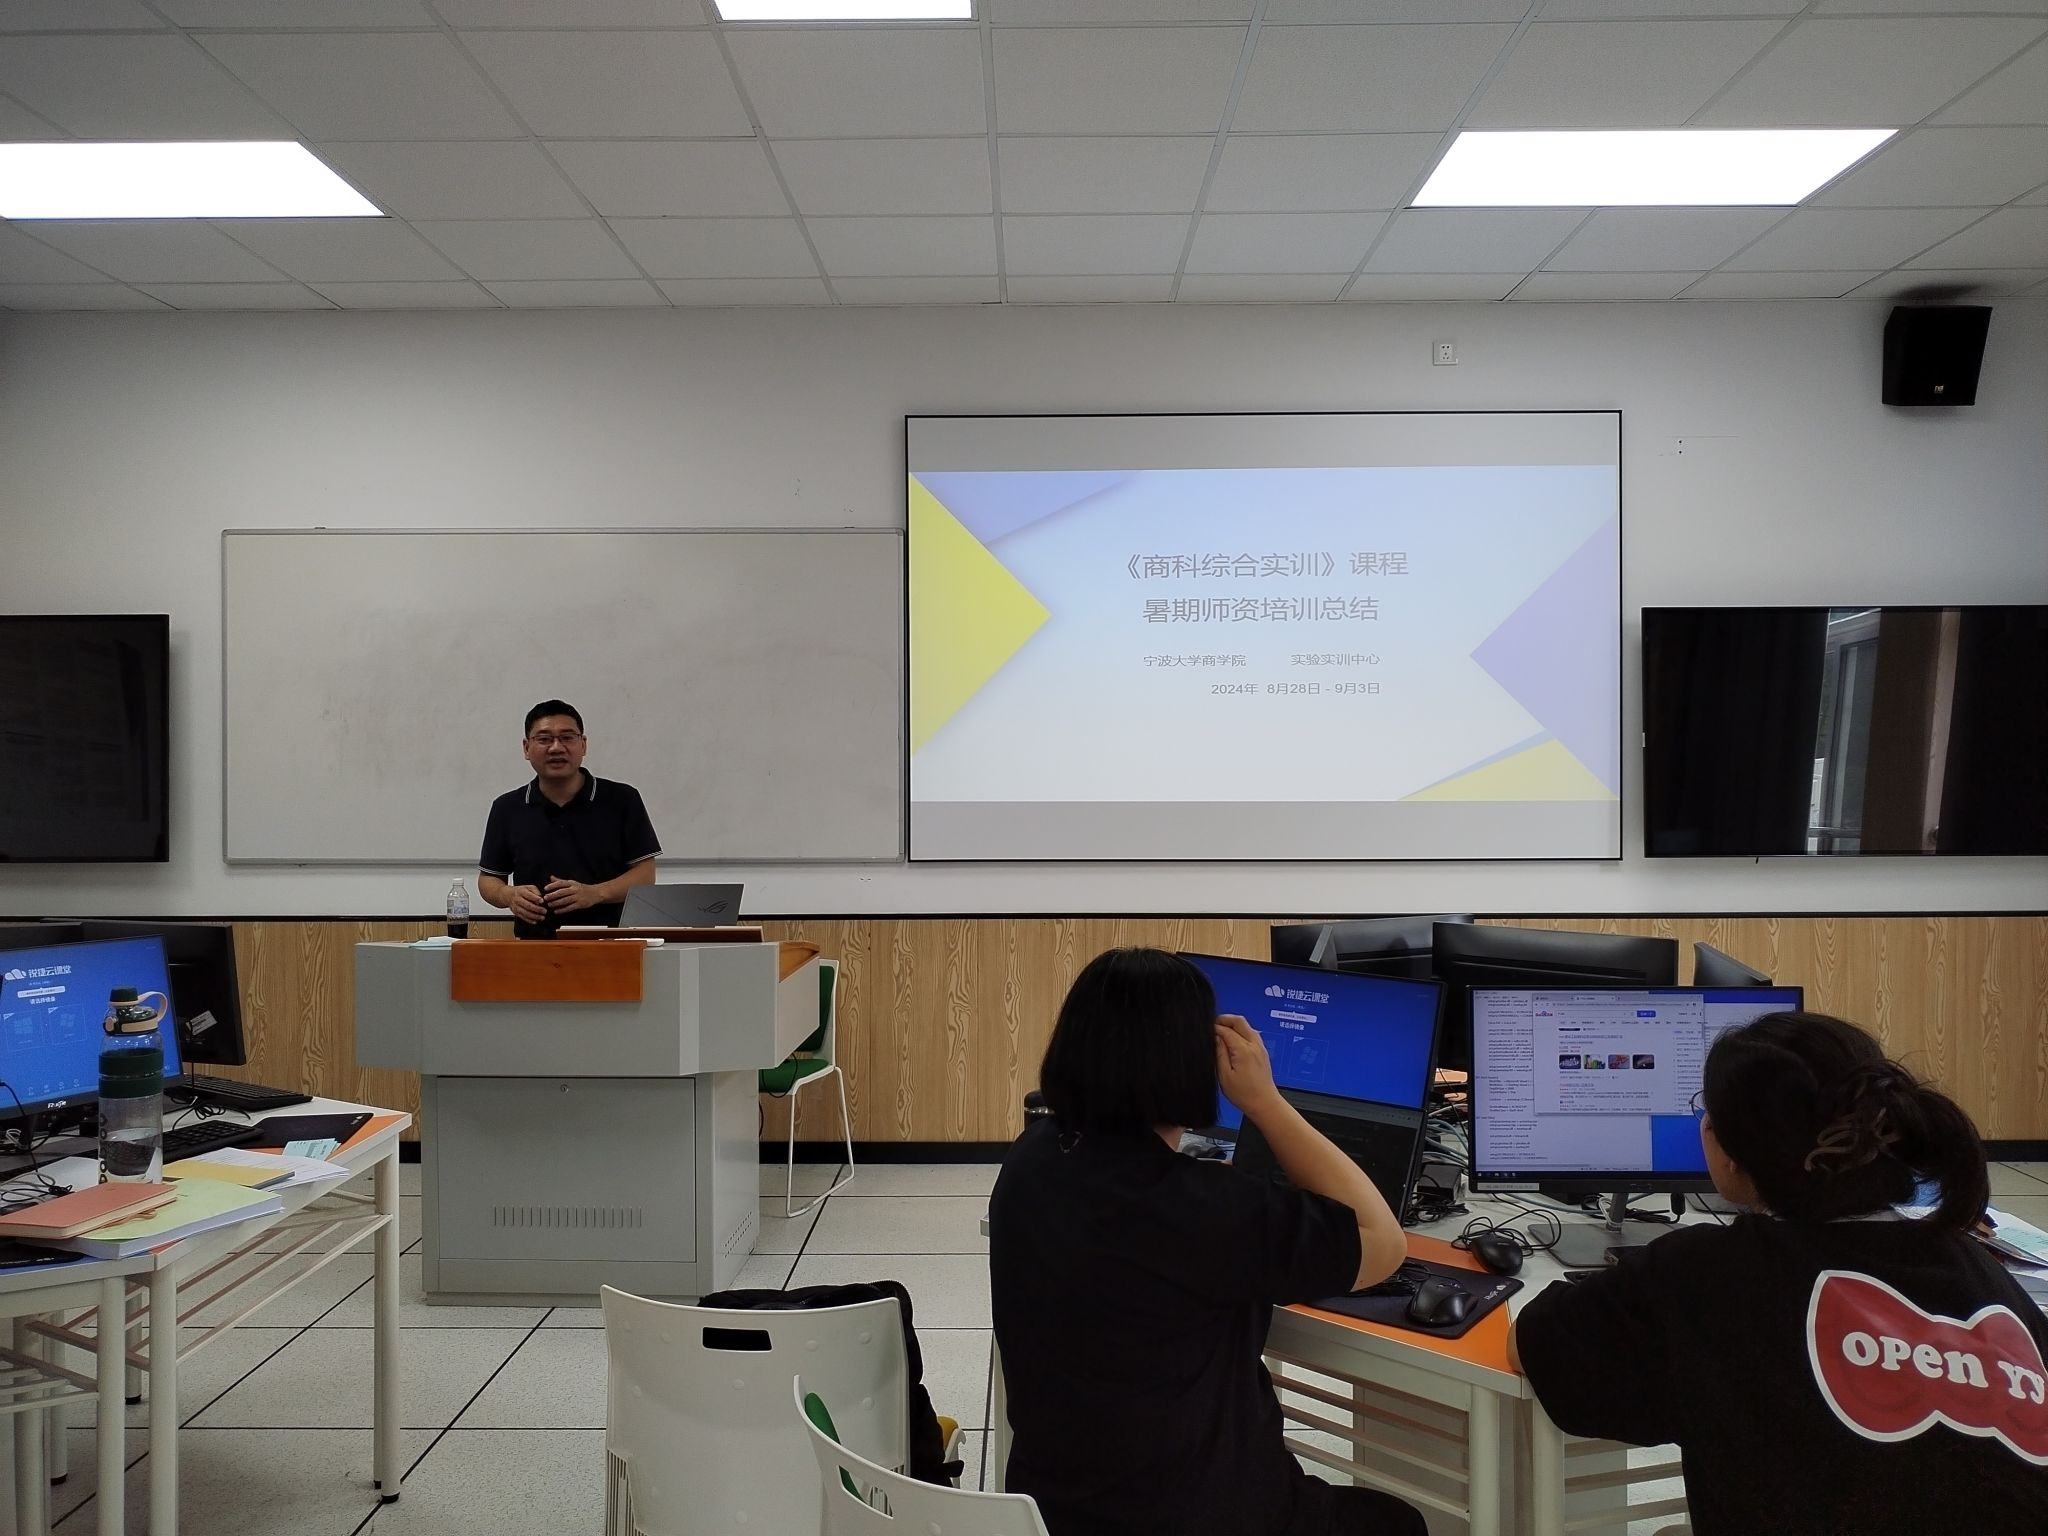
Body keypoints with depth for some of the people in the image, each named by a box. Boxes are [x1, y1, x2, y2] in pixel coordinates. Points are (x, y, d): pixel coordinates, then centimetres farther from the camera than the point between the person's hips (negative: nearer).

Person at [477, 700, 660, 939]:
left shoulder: (622, 800, 4)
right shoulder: (507, 808, 12)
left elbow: (645, 875, 3)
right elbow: (488, 879, 18)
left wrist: (594, 893, -13)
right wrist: (509, 895, -5)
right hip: (534, 944, 2)